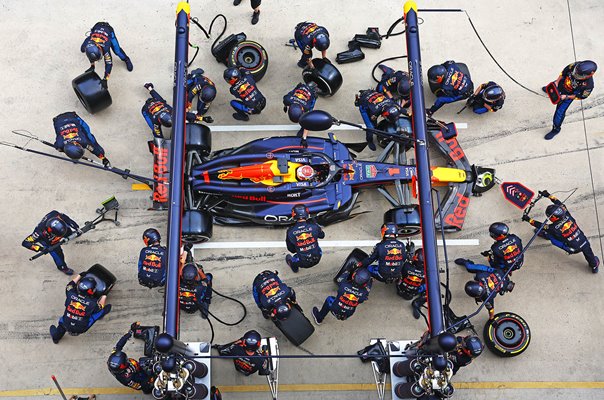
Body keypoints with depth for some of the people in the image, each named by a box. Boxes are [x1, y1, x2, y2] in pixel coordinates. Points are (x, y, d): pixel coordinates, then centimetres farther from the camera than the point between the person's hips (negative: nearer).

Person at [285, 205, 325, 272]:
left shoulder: (290, 231, -16)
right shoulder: (314, 226, -15)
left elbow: (291, 249, -2)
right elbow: (322, 235, 9)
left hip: (303, 263, 0)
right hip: (316, 259, 1)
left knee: (288, 257, 30)